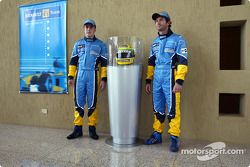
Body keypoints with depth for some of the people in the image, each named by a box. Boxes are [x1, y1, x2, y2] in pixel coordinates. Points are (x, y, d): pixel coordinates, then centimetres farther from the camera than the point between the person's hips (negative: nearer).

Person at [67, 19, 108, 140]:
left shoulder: (100, 45, 7)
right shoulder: (78, 44, 16)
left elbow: (104, 63, 2)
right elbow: (73, 61, 15)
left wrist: (103, 79, -6)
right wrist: (70, 76, 7)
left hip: (93, 76, -2)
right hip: (79, 75, 3)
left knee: (92, 103, 2)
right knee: (78, 102, 4)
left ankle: (92, 129, 14)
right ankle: (78, 129, 15)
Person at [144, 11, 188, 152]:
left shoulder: (178, 39, -1)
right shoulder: (155, 42, 17)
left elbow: (182, 62, -9)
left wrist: (179, 81, -18)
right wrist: (148, 81, 14)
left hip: (171, 78, -5)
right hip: (157, 79, 6)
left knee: (173, 109, -2)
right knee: (157, 108, 11)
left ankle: (174, 138, 9)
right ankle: (157, 135, 23)